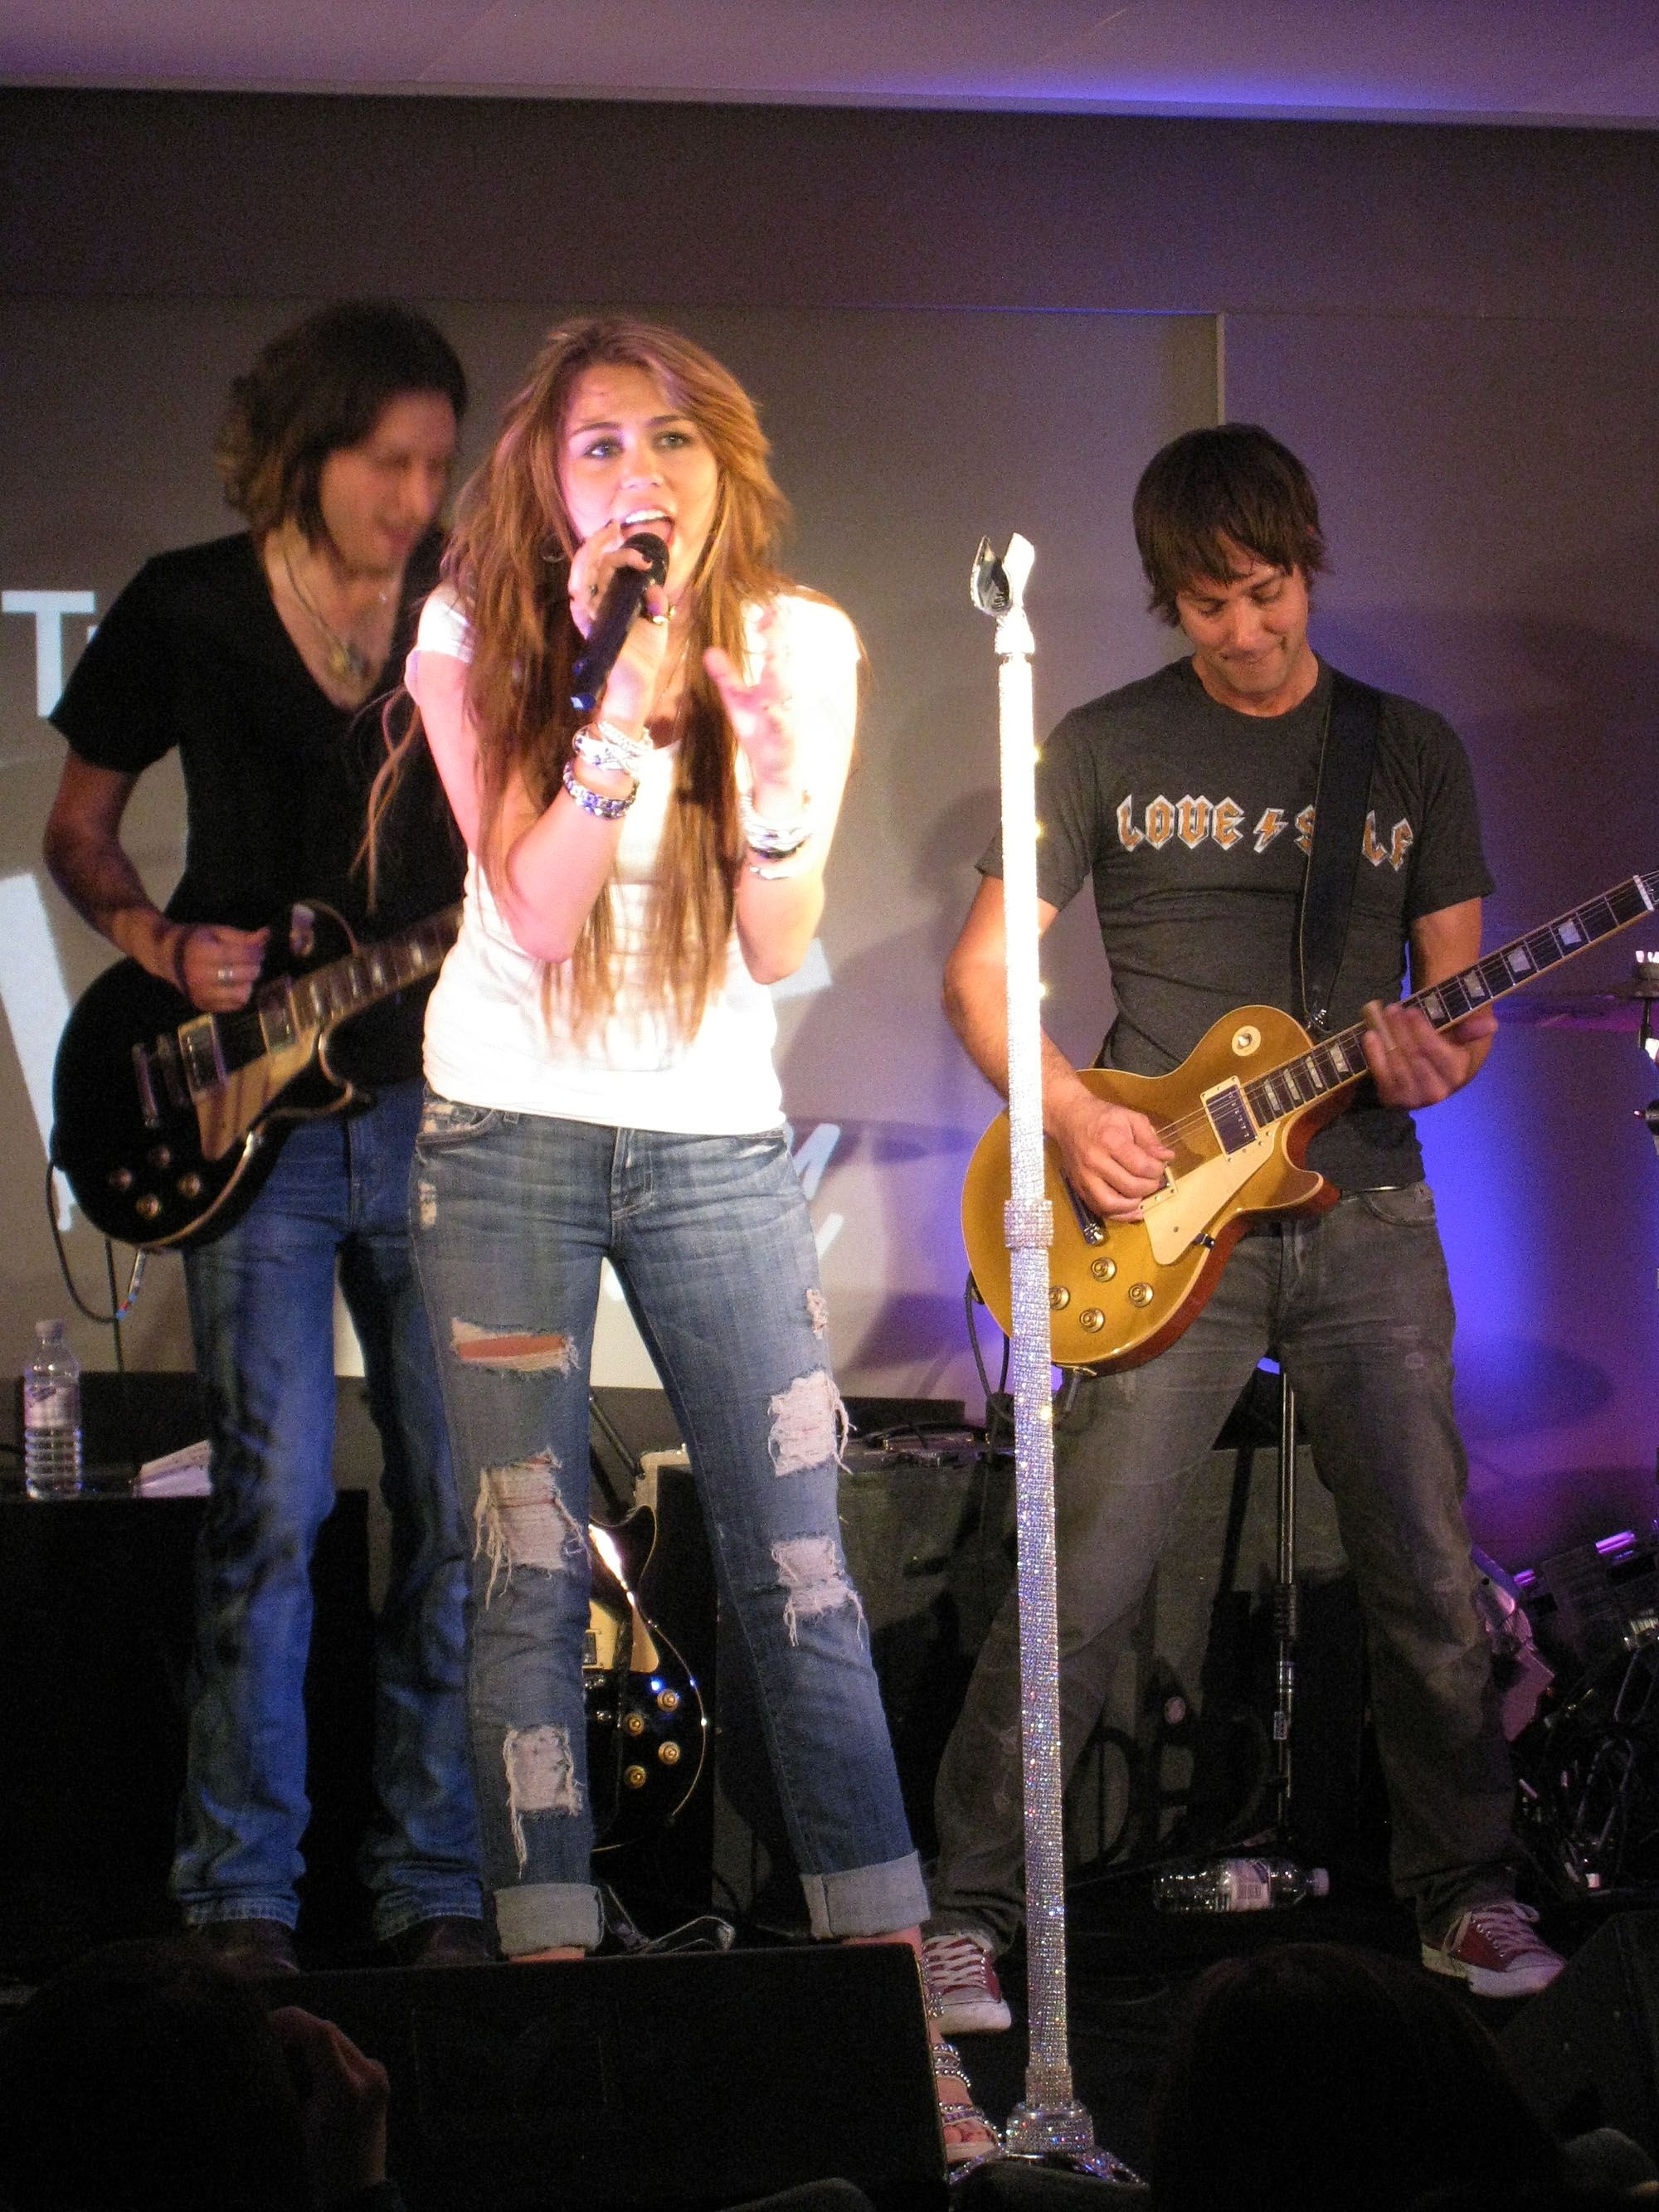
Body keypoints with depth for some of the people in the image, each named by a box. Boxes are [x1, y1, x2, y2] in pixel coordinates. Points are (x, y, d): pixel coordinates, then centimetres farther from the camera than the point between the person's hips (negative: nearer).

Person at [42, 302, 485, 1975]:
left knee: (463, 1507, 1)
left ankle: (438, 1891, 11)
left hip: (442, 1101, 2)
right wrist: (161, 944, -7)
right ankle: (240, 1906, -2)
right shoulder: (189, 611, 1)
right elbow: (76, 831, 11)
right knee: (272, 1504, -9)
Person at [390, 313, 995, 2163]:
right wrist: (619, 710, -25)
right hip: (509, 1130, -1)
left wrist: (771, 781, -22)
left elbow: (777, 951, -4)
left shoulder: (799, 643, -1)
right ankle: (555, 1990, 2)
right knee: (527, 1573, -3)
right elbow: (540, 915, -13)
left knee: (800, 1570, -3)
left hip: (714, 1137, 1)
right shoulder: (475, 639, -4)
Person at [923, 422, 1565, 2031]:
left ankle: (1464, 1895, 18)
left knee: (1427, 1581, 2)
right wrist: (1069, 1116, -13)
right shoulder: (1108, 748, 4)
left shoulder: (1412, 751, 10)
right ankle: (965, 1912, 0)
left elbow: (1459, 982, 12)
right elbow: (979, 971, 4)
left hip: (1363, 1215, 2)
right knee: (1083, 1587, -8)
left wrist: (1442, 1061, -12)